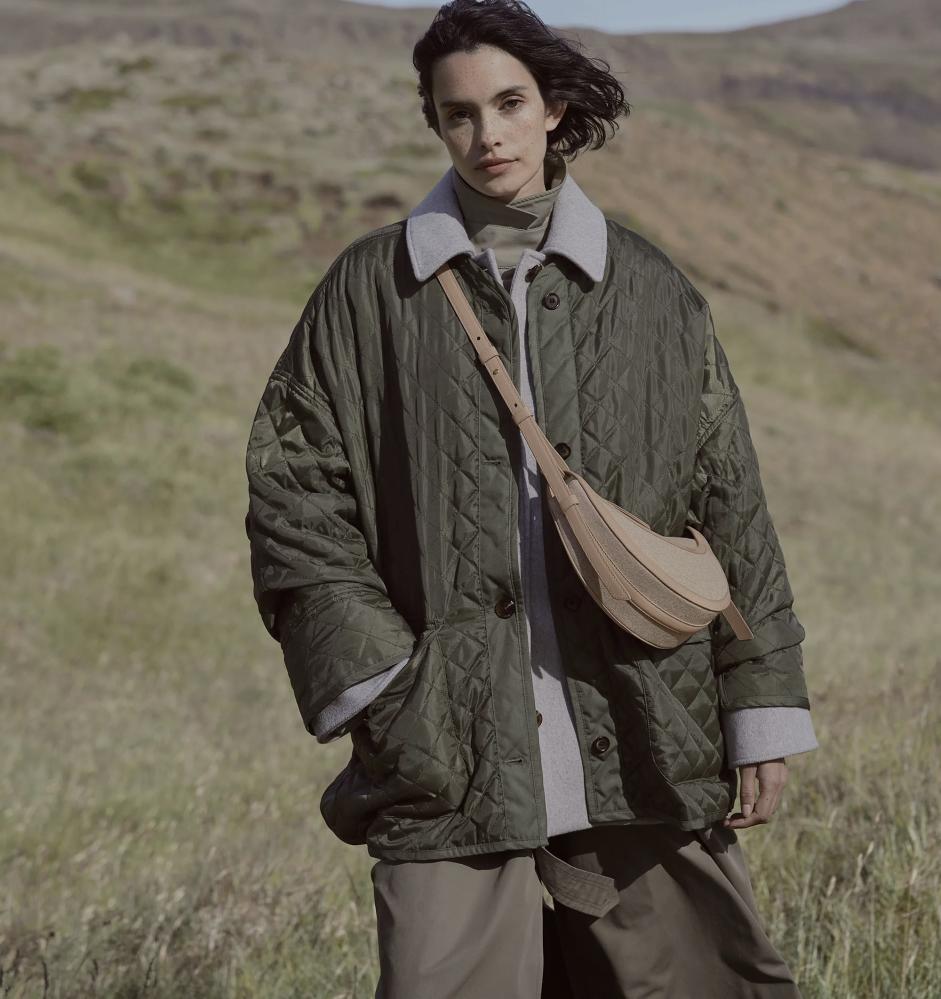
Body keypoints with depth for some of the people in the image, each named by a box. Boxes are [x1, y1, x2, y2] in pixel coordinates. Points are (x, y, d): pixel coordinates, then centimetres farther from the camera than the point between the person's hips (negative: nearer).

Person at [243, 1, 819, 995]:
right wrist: (377, 680, -5)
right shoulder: (371, 289, 4)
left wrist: (761, 711, 6)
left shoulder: (649, 288, 8)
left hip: (644, 753, 2)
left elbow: (730, 507, 10)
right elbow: (293, 493, 4)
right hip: (450, 754, -2)